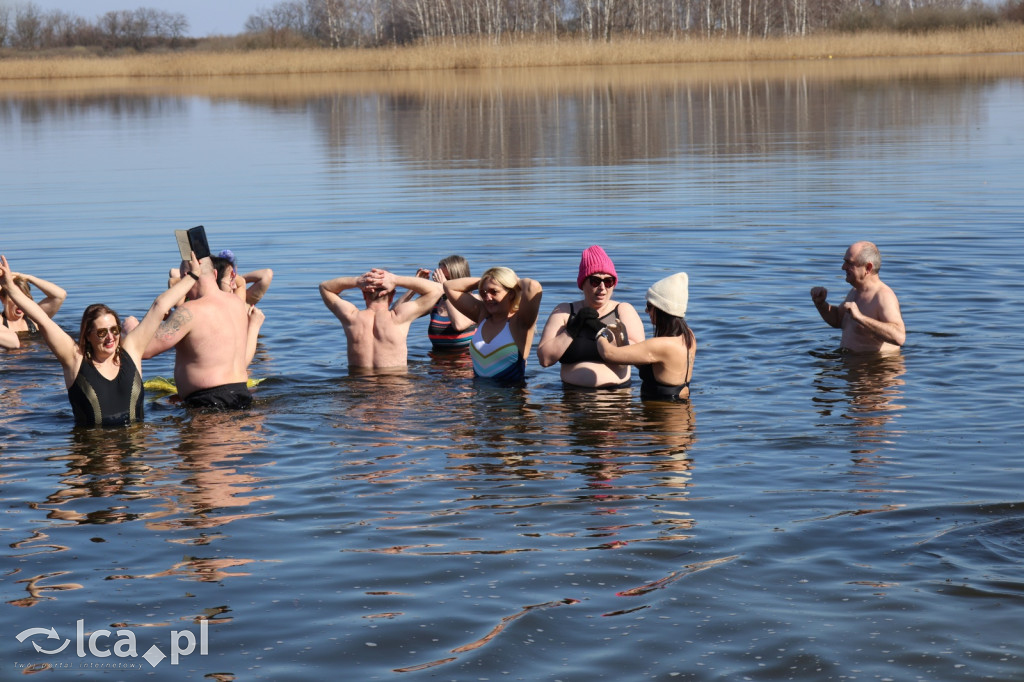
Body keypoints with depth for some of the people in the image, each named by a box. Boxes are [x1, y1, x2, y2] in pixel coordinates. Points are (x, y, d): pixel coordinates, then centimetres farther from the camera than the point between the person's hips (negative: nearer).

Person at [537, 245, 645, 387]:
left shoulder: (624, 310, 11)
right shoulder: (563, 311, 13)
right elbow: (544, 359, 2)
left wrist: (602, 329, -8)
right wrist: (573, 329, -5)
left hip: (616, 393, -1)